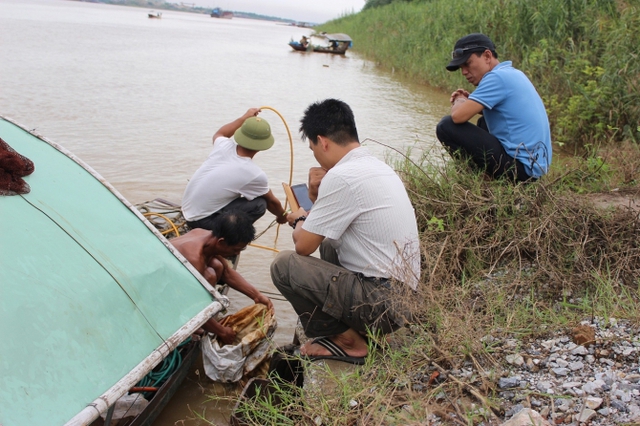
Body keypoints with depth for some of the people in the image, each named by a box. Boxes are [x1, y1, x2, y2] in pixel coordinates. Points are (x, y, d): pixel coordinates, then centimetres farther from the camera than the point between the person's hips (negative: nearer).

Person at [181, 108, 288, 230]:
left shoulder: (224, 146, -6)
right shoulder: (255, 174, -19)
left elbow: (218, 134, 24)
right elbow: (272, 202, 3)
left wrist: (244, 118, 28)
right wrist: (282, 216, 23)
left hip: (187, 212, 7)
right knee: (259, 204, -8)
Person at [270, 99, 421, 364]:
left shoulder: (342, 176, -19)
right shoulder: (378, 166, 10)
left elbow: (303, 246, -12)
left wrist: (299, 219, 10)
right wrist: (319, 195, 3)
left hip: (380, 301, -9)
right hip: (401, 294, 9)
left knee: (284, 265, -7)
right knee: (327, 240, 26)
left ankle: (347, 340, 3)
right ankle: (358, 327, 19)